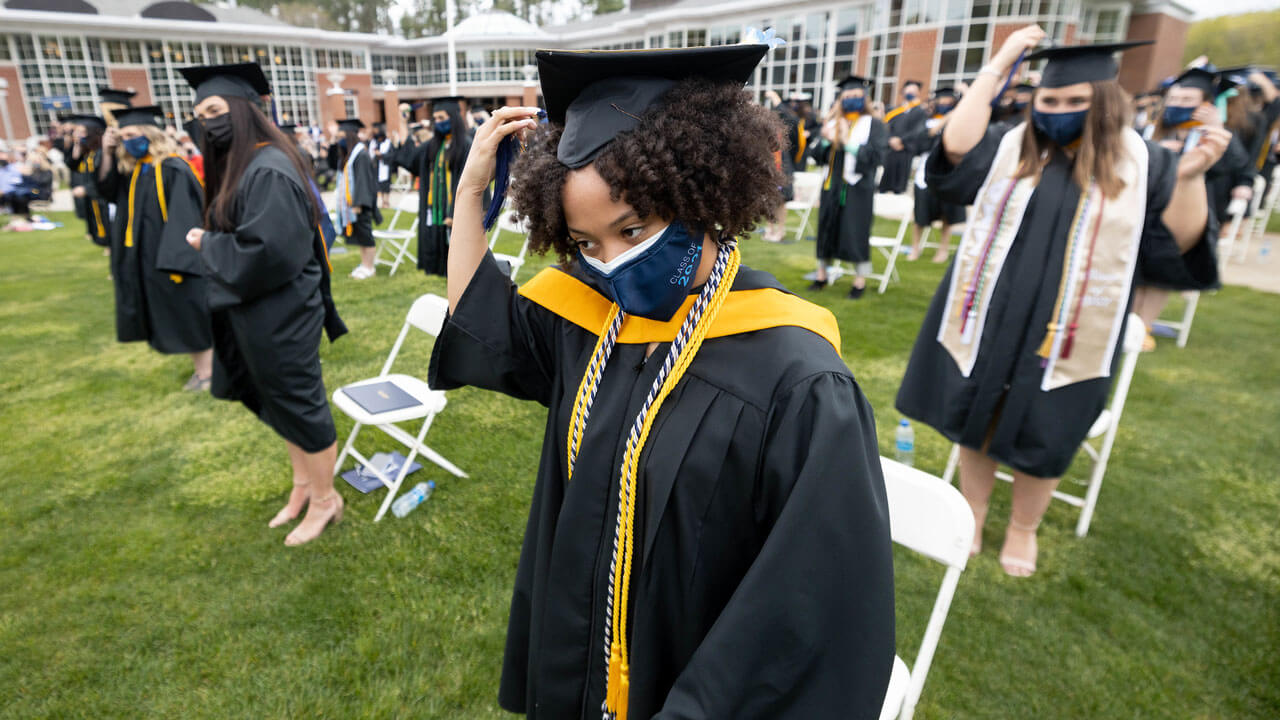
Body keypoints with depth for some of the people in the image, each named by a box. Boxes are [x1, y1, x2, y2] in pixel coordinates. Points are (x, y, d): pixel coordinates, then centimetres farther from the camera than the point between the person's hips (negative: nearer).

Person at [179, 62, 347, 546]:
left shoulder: (268, 170, -20)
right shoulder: (239, 165, 12)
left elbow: (267, 252, -26)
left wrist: (207, 244, -12)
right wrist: (211, 242, 1)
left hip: (280, 319, -10)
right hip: (255, 312, 10)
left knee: (299, 405, 4)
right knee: (281, 403, 19)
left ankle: (325, 499, 22)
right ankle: (303, 486, 36)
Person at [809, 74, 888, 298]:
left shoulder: (873, 125, 2)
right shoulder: (832, 124, 12)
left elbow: (876, 155, -11)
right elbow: (818, 157, 8)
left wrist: (848, 142, -18)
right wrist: (825, 140, -11)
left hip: (857, 188, -4)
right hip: (832, 186, 4)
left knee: (856, 233, -3)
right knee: (827, 229, 7)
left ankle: (860, 280, 7)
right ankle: (822, 275, 19)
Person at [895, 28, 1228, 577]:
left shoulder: (1141, 165, 1)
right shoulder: (1012, 149, 3)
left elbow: (1177, 247, -2)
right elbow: (955, 152, -17)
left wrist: (1191, 177, -18)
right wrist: (997, 66, -14)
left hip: (1065, 335, -1)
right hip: (989, 321, 1)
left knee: (1039, 436, 10)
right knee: (975, 420, 11)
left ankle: (1023, 529, 34)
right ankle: (972, 515, 33)